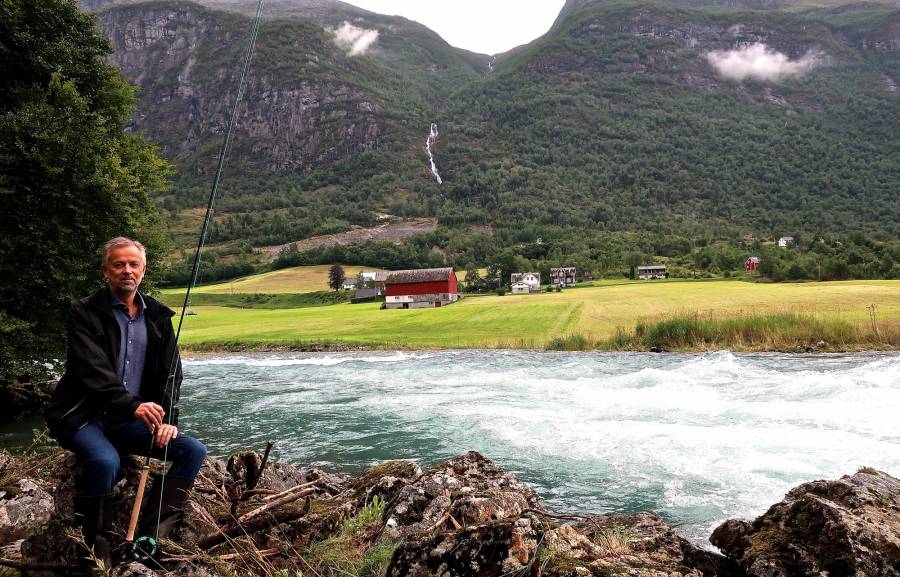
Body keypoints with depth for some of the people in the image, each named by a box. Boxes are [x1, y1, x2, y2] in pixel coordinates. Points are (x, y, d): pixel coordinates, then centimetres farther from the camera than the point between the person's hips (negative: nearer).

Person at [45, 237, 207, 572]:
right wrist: (132, 405, -33)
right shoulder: (86, 312, -6)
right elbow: (93, 369, -19)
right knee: (105, 461, -35)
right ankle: (94, 553, -12)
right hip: (84, 415, -5)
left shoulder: (158, 316, 8)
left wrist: (168, 419, -11)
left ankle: (149, 535, -8)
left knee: (193, 451, -12)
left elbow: (171, 372, 4)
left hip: (132, 419, 5)